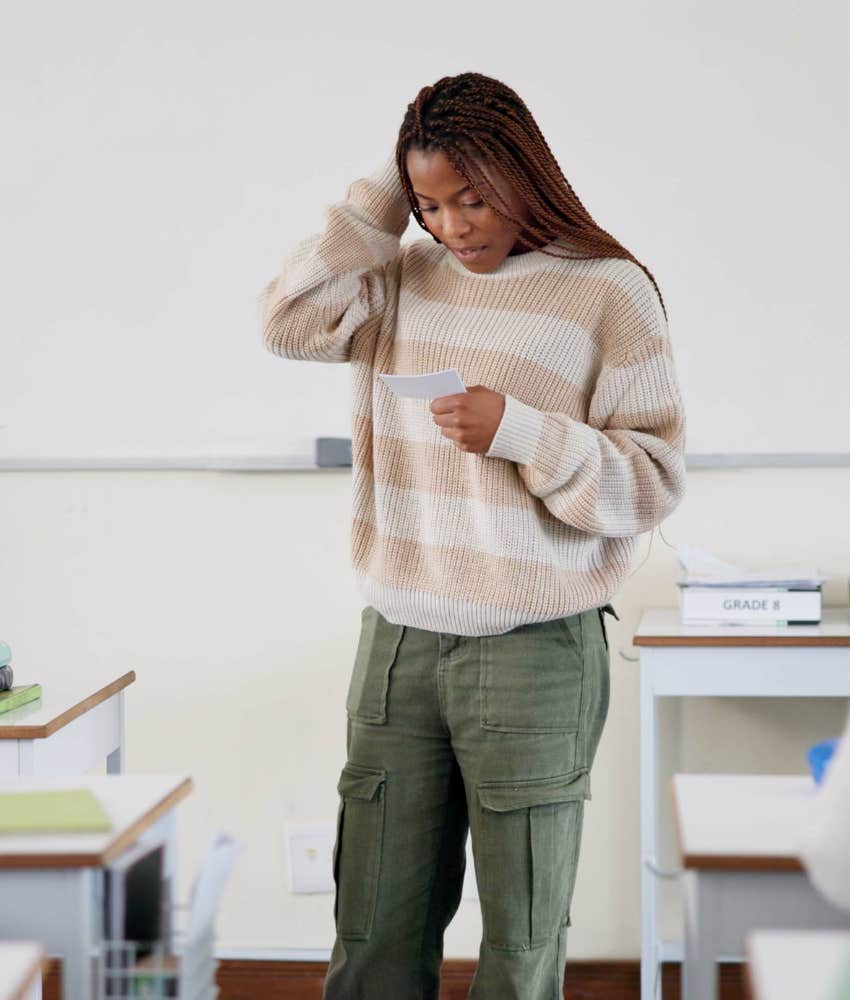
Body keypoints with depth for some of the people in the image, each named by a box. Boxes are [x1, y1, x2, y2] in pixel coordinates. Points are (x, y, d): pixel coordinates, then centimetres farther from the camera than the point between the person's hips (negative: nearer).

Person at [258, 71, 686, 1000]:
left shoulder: (609, 291, -2)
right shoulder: (405, 278, 11)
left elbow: (653, 479, -4)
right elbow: (291, 318, -4)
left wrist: (520, 431, -19)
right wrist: (382, 193, -1)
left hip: (536, 650, -3)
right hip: (398, 642, 4)